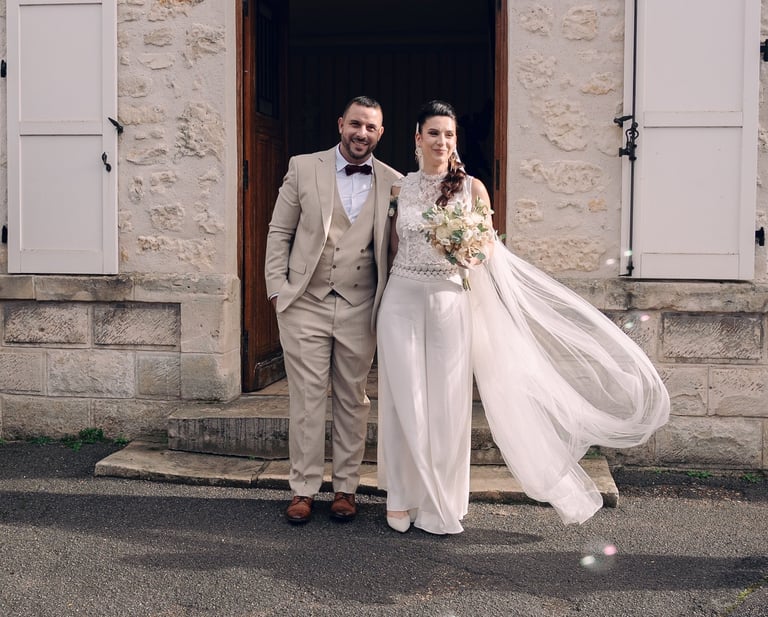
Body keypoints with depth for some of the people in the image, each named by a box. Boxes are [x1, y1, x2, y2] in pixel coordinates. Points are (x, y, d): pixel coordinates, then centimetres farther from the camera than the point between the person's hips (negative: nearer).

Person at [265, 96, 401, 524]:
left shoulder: (393, 183, 4)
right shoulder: (303, 168, 3)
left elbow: (396, 248, 6)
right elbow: (279, 232, 5)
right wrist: (278, 288, -3)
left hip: (360, 309, 1)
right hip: (305, 304, -1)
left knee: (353, 400, 9)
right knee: (307, 399, 4)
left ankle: (346, 488, 22)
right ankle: (304, 489, 16)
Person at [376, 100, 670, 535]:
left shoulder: (472, 188, 3)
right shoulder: (401, 188, 8)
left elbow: (489, 248, 3)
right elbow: (393, 249, 14)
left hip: (449, 300, -1)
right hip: (402, 299, 1)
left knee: (447, 402, 3)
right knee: (404, 400, 3)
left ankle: (441, 503, 18)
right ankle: (403, 498, 18)